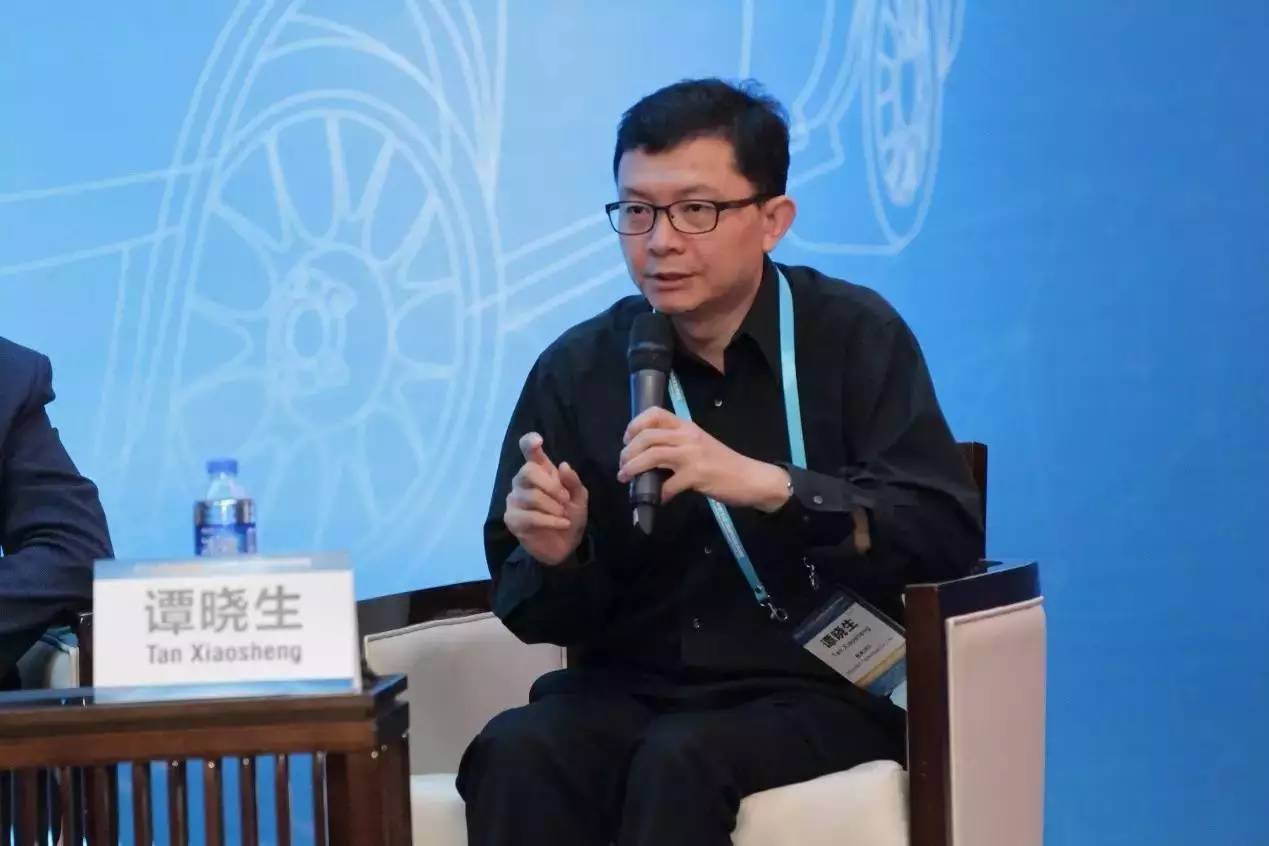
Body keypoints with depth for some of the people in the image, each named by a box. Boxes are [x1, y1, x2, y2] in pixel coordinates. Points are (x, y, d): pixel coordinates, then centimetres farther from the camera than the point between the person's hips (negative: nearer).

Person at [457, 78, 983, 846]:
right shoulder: (578, 368, 5)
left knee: (681, 760, -33)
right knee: (517, 752, -28)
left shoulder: (854, 337, -2)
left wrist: (764, 484, -27)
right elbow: (538, 618, 9)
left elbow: (950, 533, -16)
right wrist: (553, 558, -16)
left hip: (822, 694, -3)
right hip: (629, 691, 3)